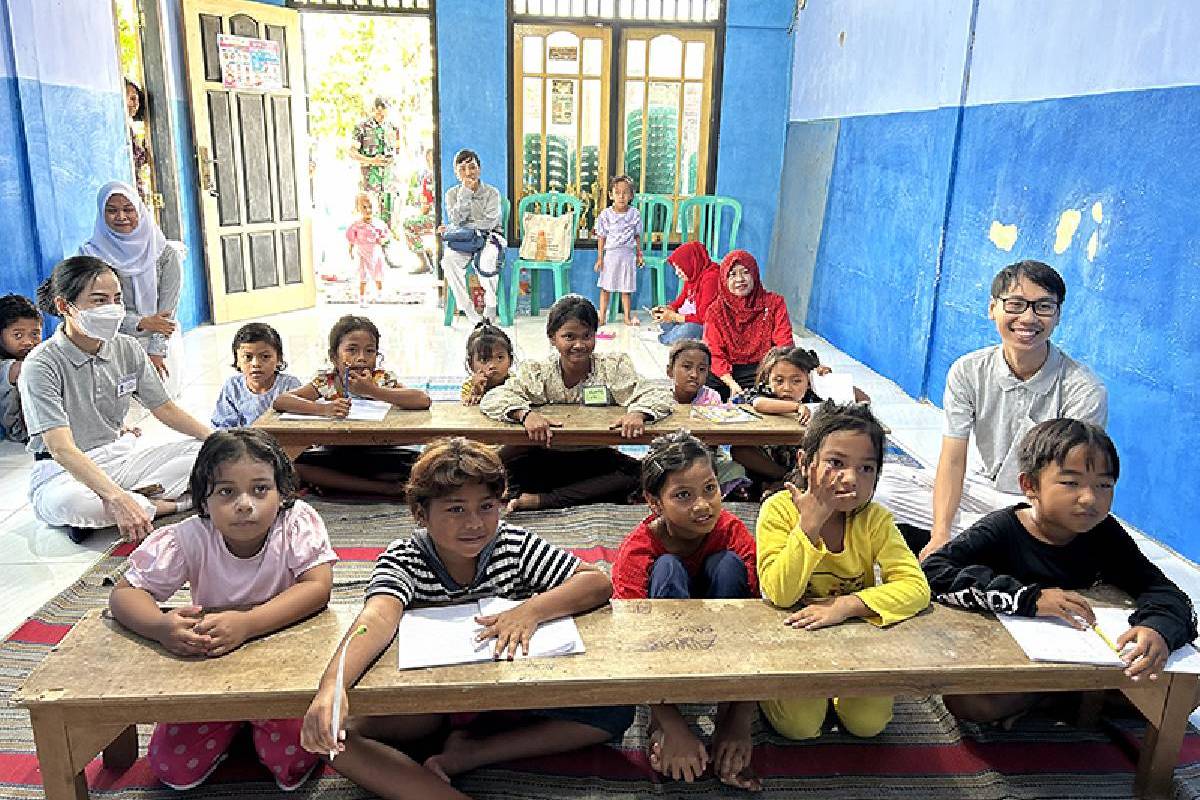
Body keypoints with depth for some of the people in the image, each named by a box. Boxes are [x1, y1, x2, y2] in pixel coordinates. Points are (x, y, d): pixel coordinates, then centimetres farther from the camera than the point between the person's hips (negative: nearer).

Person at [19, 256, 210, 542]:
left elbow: (165, 409, 9)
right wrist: (118, 497, -41)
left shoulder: (128, 349, 1)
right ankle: (174, 504, -22)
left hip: (122, 454, 6)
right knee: (63, 502, -41)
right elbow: (62, 449, -27)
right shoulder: (41, 365, -17)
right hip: (65, 470, -6)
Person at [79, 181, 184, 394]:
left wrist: (156, 353, -12)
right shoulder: (91, 254, 1)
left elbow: (167, 310, -3)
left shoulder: (166, 254, -1)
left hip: (161, 345, 0)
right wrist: (141, 323, -14)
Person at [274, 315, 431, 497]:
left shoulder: (383, 379, -10)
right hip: (335, 454, 2)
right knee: (297, 463, -25)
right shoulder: (325, 382, -8)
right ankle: (382, 487, -18)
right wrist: (324, 409, -35)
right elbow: (279, 402, -20)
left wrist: (373, 390, -32)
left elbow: (423, 400, -26)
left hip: (377, 456, -1)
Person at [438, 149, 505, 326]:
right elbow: (456, 220, -8)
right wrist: (466, 191, -12)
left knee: (485, 261, -37)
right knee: (449, 260, -31)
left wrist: (450, 229, -12)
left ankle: (490, 309, -16)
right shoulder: (452, 194, 8)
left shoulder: (492, 192, 0)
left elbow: (489, 222, -13)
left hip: (489, 237, -2)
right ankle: (470, 313, -26)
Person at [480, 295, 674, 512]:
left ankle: (541, 499, -22)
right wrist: (525, 414, -37)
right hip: (547, 459, -1)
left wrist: (638, 413, -35)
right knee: (509, 458, -28)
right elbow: (493, 398, -16)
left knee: (637, 473, -28)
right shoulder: (535, 372, -5)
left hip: (595, 459, 2)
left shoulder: (613, 368, -5)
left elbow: (659, 396, -11)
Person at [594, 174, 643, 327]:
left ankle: (628, 317, 17)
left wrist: (639, 255, 8)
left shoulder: (635, 214, 0)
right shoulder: (605, 215, -3)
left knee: (626, 288, 6)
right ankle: (602, 316, 13)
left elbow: (637, 236, 9)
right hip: (610, 254, 0)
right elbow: (601, 237, 0)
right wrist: (599, 257, -2)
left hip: (628, 254, 1)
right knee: (605, 287, 4)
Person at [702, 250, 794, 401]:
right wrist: (731, 383, -18)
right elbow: (715, 355, -1)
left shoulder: (774, 303, 5)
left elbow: (784, 346, -1)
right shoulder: (715, 311, 6)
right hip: (729, 373, 1)